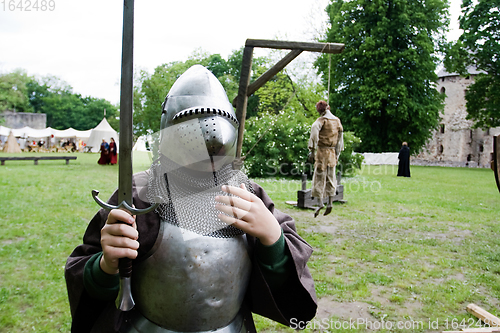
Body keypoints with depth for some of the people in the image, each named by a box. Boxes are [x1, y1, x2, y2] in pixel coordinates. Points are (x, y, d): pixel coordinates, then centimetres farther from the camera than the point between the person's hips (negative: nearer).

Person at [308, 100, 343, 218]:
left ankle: (320, 203, -8)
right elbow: (340, 138, 14)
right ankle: (330, 204, 10)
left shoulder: (322, 120, -8)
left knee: (319, 177, -1)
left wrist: (312, 151, -23)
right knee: (330, 178, 11)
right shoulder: (337, 121, 11)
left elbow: (314, 133, -24)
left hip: (322, 151, -5)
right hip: (333, 152, 6)